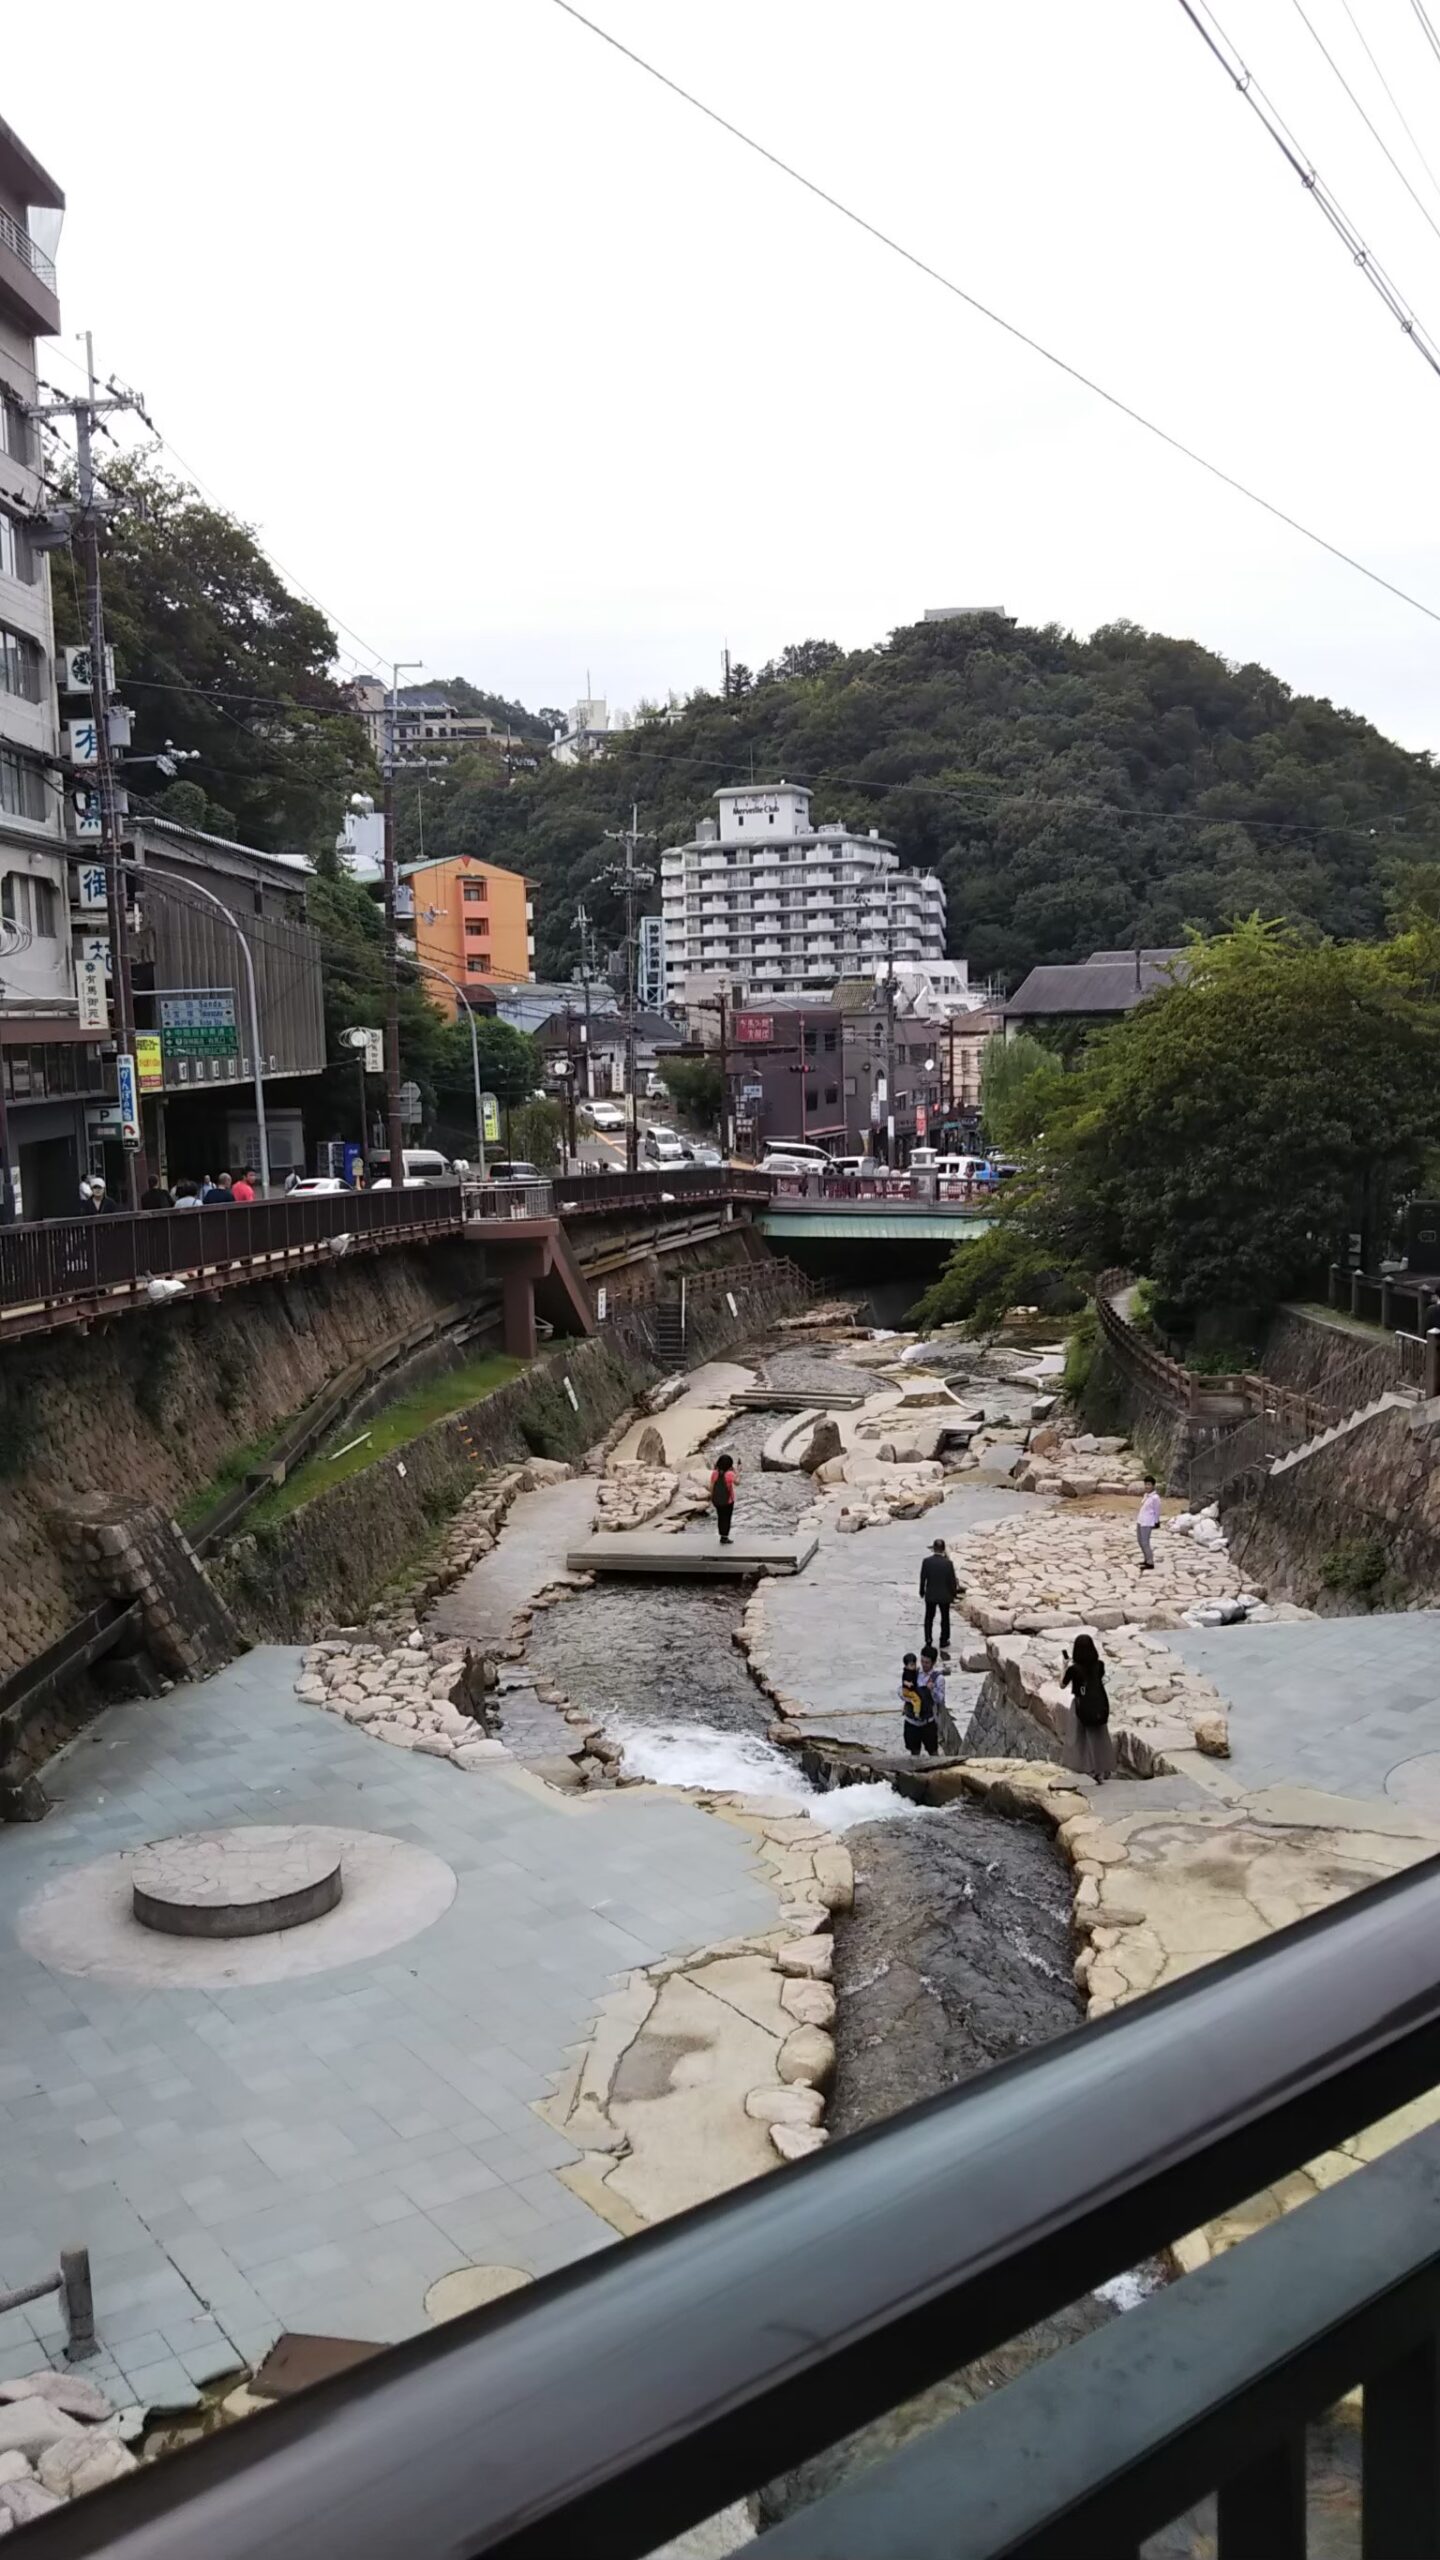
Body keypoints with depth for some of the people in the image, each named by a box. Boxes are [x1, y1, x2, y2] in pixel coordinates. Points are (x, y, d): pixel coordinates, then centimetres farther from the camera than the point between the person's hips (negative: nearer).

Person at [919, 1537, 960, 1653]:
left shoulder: (926, 1561, -15)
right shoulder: (948, 1563, -18)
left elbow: (923, 1578, -7)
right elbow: (952, 1580, -10)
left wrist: (922, 1592, 9)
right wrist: (954, 1593, 6)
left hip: (930, 1595, 1)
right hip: (944, 1596, -1)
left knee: (929, 1618, 20)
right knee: (945, 1619, 17)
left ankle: (928, 1641, 21)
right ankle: (944, 1643, 23)